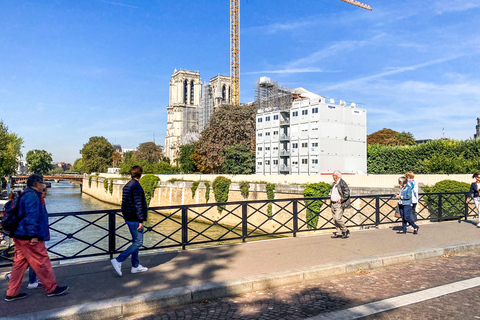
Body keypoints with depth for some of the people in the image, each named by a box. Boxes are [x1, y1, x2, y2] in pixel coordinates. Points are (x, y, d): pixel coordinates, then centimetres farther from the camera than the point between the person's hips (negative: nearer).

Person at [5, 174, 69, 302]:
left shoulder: (26, 195, 17)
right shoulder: (32, 196, -16)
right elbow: (31, 217, -23)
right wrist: (34, 235, -23)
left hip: (20, 237, 11)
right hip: (29, 238, -11)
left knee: (19, 263, 14)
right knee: (42, 262, -1)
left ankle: (12, 293, 20)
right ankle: (52, 288, 9)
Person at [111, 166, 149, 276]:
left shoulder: (127, 186, 11)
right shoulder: (136, 187, -18)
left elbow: (124, 203, 17)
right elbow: (138, 205, -20)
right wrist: (141, 221, -18)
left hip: (128, 218, 10)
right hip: (135, 219, -10)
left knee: (135, 242, 15)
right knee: (138, 243, -4)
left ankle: (135, 266, 21)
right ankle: (118, 261, -7)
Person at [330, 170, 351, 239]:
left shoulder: (342, 183, -12)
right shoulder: (335, 183, 15)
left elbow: (347, 193, -20)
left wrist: (341, 200, -19)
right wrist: (331, 198, 18)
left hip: (339, 204, -9)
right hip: (333, 204, 9)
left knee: (338, 218, -15)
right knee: (335, 219, 9)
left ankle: (346, 231, 3)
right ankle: (339, 233, 18)